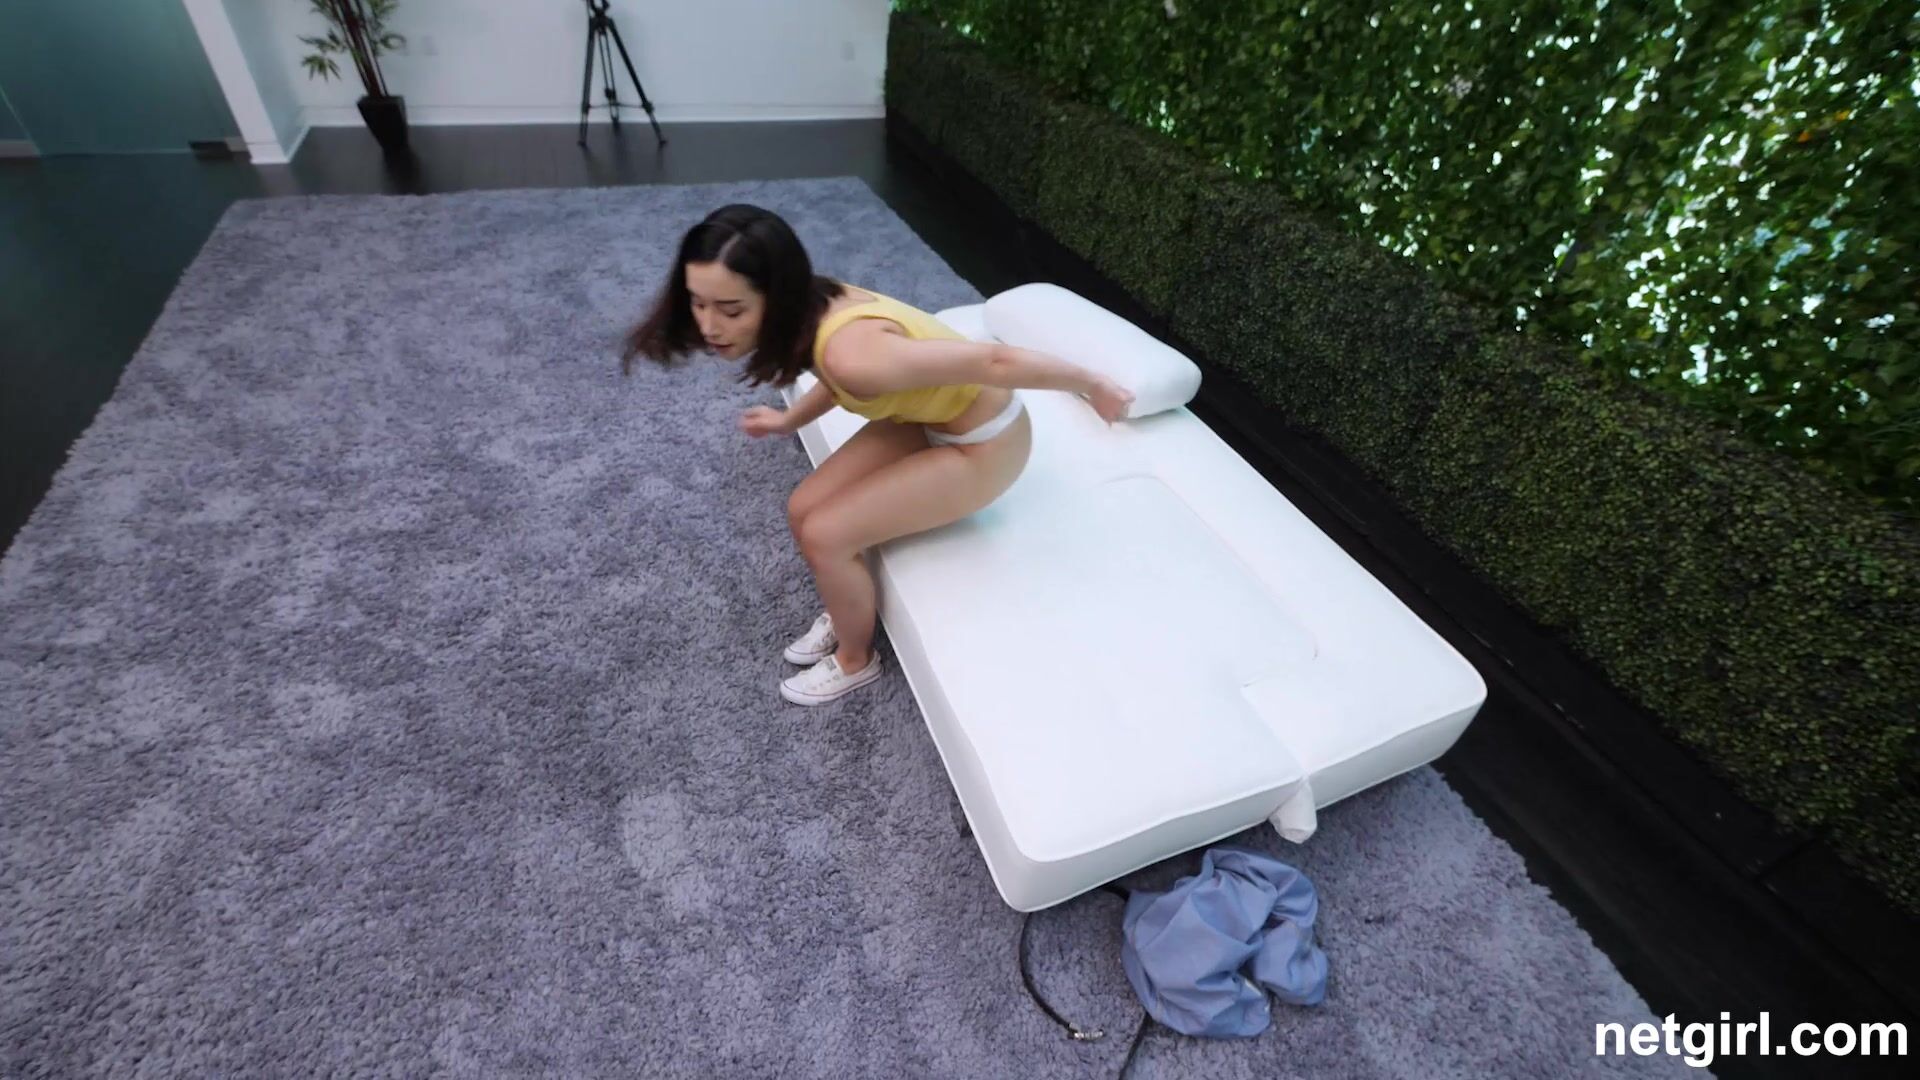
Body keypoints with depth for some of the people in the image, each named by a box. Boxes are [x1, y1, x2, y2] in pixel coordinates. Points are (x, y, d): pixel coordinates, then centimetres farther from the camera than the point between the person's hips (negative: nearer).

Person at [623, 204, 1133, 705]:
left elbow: (994, 362, -30)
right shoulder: (811, 307, -12)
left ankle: (855, 660, 17)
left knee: (824, 535, -11)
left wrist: (1091, 385, -18)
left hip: (983, 444, -7)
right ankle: (846, 614, 30)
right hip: (925, 415, 7)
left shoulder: (853, 352, -38)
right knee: (803, 511, 2)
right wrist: (790, 420, 9)